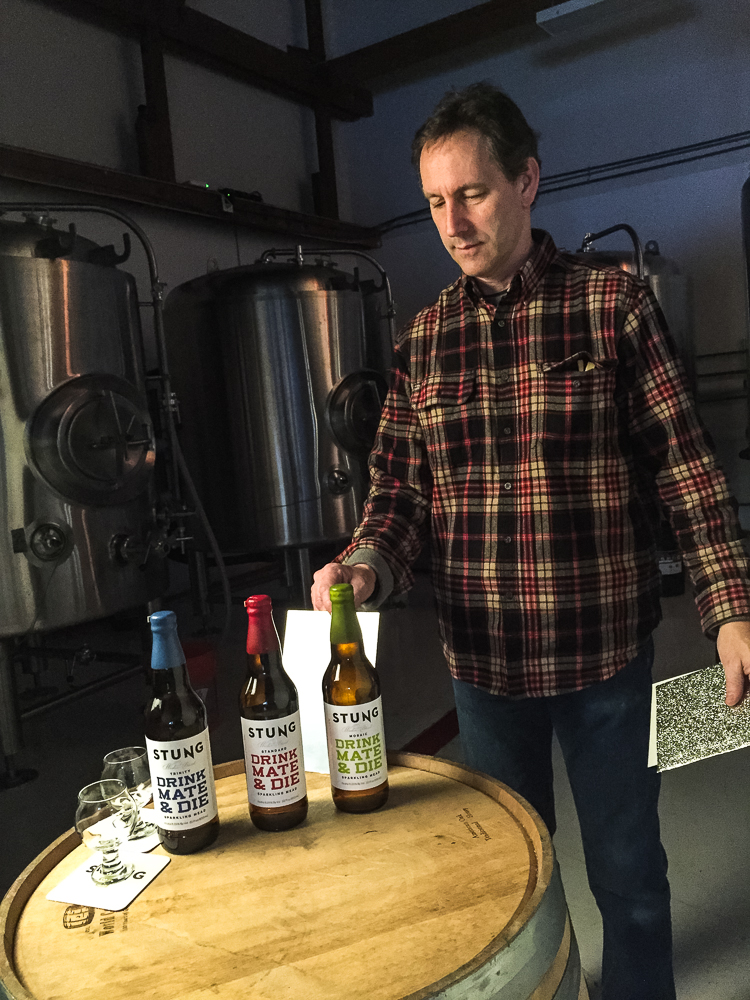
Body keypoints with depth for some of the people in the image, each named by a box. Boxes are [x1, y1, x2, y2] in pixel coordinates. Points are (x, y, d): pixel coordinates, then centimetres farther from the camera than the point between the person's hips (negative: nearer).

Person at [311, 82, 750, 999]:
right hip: (481, 654, 3)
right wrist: (366, 564, -15)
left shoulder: (614, 304, -5)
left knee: (628, 872, 16)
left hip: (605, 649, -3)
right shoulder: (424, 338, 4)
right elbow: (402, 484, 4)